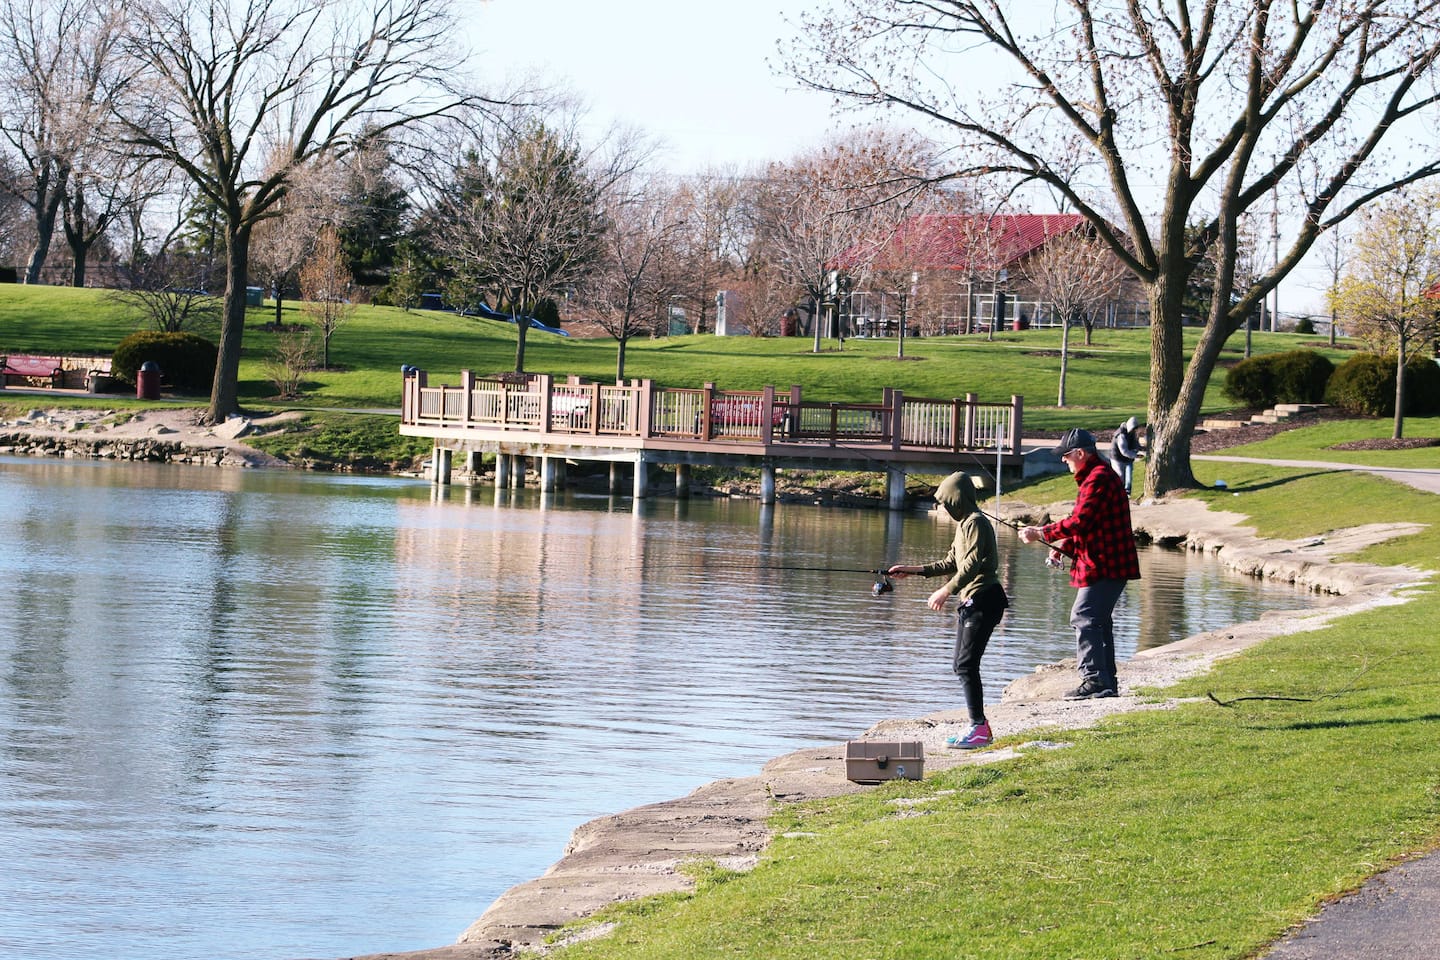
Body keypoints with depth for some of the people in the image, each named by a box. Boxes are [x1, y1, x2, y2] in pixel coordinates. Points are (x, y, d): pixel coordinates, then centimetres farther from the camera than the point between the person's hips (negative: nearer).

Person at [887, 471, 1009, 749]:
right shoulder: (963, 523, 21)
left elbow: (972, 563, -21)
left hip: (983, 600, -11)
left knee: (967, 663, -13)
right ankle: (979, 726, 13)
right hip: (971, 601, 11)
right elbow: (951, 563, 26)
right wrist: (915, 570, 20)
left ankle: (979, 728, -13)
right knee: (961, 664, 10)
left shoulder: (976, 522, -11)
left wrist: (946, 590, -23)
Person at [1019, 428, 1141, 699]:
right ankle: (1106, 682, 20)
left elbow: (1079, 522, -22)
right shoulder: (1099, 476, 20)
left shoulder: (1098, 479, -16)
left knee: (1084, 618, -13)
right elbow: (1088, 525, 25)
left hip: (1104, 566, -11)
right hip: (1108, 564, 11)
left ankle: (1094, 680, -14)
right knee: (1098, 621, 15)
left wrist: (1040, 533, -14)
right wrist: (1065, 547, 12)